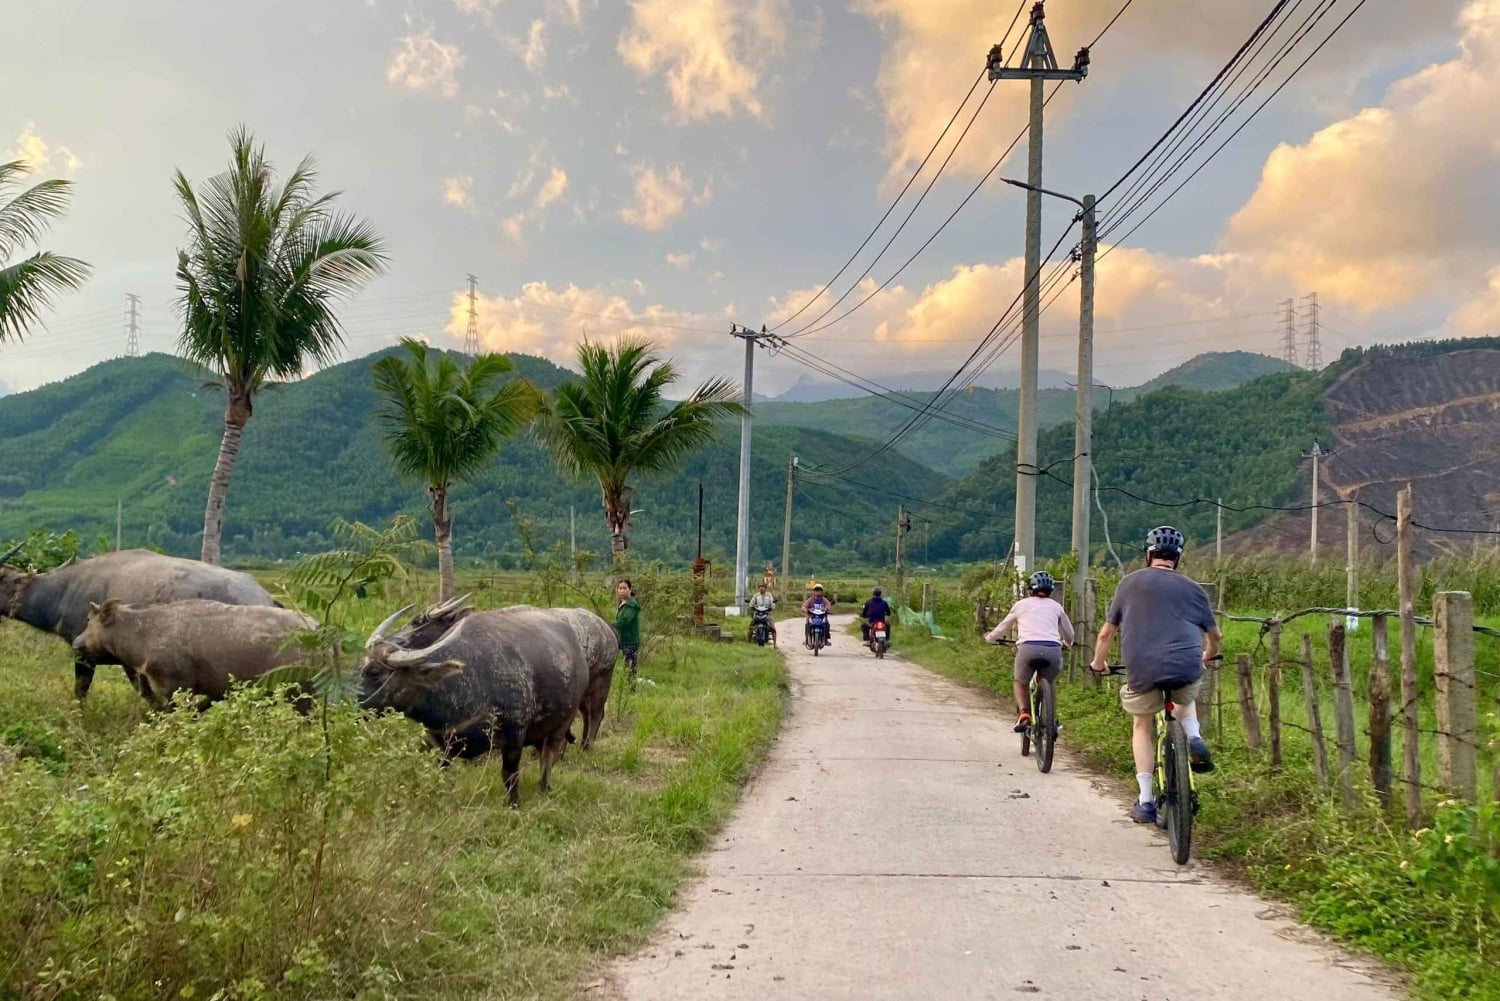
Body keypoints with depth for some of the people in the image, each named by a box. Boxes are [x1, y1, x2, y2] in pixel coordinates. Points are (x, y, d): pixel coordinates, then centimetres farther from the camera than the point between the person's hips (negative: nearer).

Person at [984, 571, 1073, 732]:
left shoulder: (1021, 604, 21)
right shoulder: (1056, 606, 24)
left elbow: (1003, 627, 31)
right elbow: (1069, 634, 35)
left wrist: (989, 637, 51)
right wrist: (1066, 643, 58)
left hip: (1028, 647, -1)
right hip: (1053, 649, 2)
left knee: (1021, 683, 21)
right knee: (1048, 684, 28)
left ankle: (1023, 714, -3)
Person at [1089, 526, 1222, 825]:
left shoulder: (1131, 583, 13)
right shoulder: (1191, 587, 16)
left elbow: (1106, 633, 15)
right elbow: (1215, 635, 27)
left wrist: (1099, 663, 32)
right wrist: (1208, 656, 48)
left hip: (1142, 668, -1)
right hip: (1186, 666, 2)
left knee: (1142, 726, 19)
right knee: (1185, 699, 36)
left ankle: (1146, 802, 14)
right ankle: (1194, 738, 7)